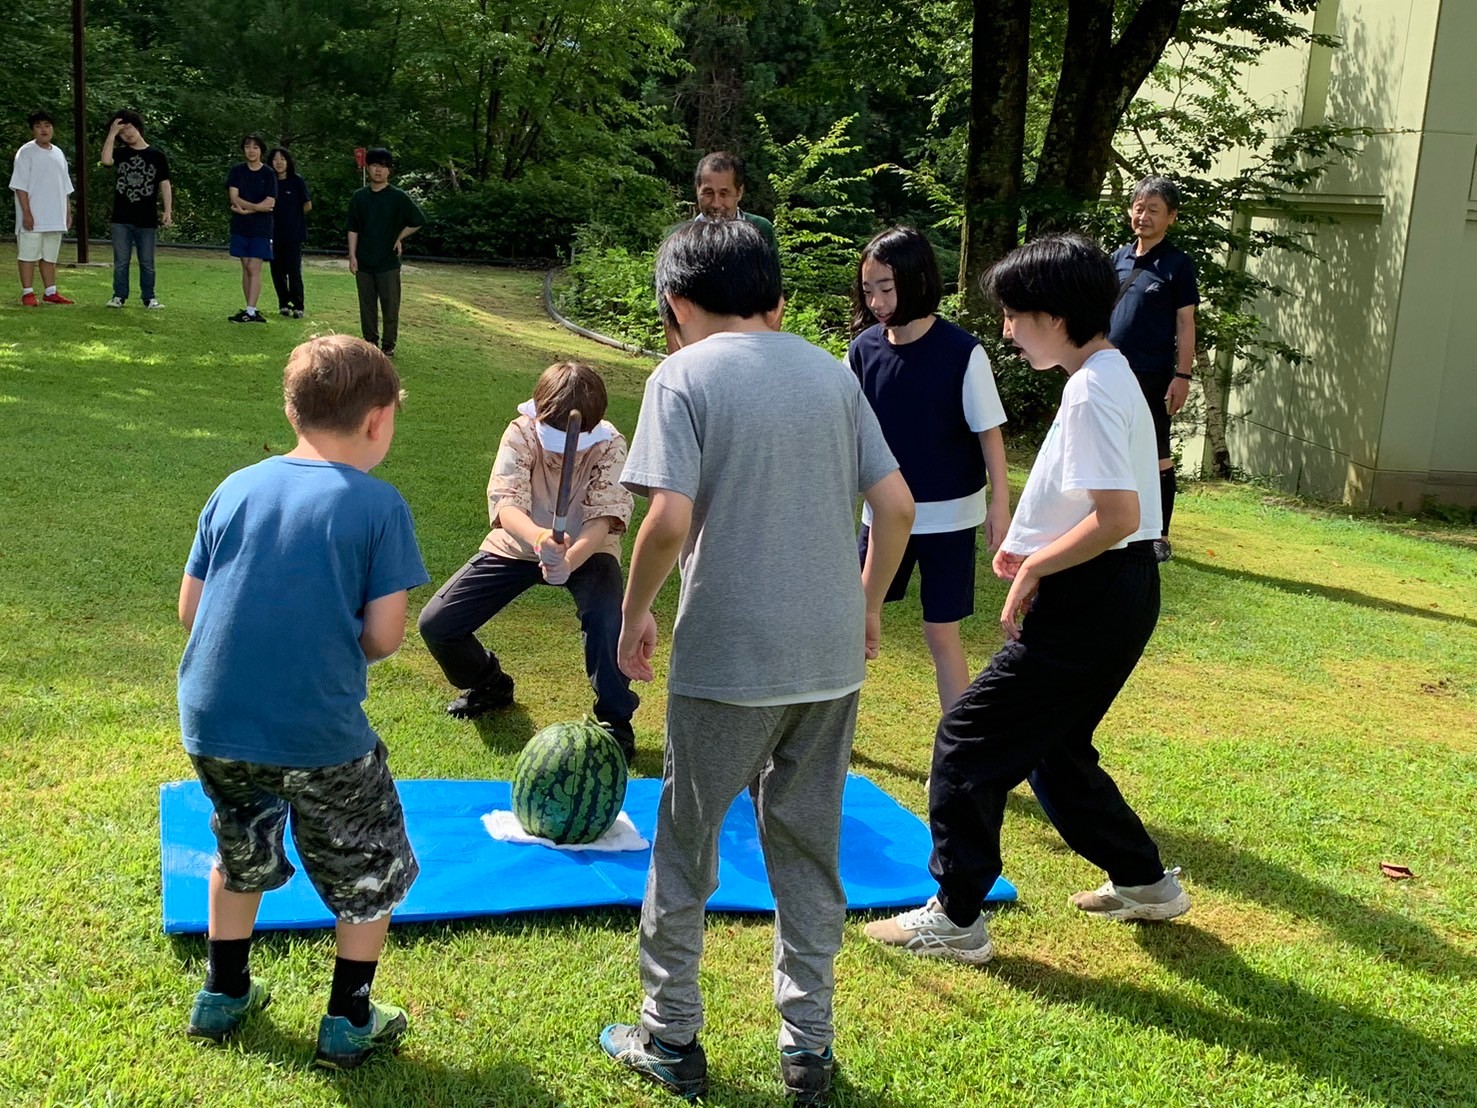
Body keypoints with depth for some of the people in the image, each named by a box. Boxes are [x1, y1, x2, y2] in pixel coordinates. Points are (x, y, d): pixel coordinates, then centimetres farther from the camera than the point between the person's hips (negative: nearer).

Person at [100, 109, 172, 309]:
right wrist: (112, 133, -11)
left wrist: (168, 211, -9)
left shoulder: (156, 155, 3)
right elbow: (106, 160, -13)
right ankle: (119, 296, 11)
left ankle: (148, 297, 13)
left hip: (147, 220, -2)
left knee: (147, 262, 5)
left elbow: (165, 185, 1)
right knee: (121, 261, 4)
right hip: (121, 219, 2)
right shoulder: (121, 154, 9)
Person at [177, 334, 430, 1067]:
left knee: (241, 856, 31)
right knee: (372, 874, 19)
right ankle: (348, 1025, 28)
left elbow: (190, 609, 6)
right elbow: (383, 636, -10)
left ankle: (223, 997, 43)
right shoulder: (379, 504, -9)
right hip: (320, 737, -5)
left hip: (211, 725, 5)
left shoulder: (236, 488, 4)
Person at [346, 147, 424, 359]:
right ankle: (370, 343, 19)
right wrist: (352, 256, 1)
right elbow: (353, 229, 7)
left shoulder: (398, 197, -4)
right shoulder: (359, 197, 4)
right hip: (364, 262, 3)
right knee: (367, 306, 8)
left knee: (390, 306, -1)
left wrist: (399, 238, 2)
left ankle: (388, 345, 9)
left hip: (389, 262, -3)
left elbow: (418, 221, 2)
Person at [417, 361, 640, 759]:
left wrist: (569, 561, -52)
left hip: (585, 550, -2)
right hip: (518, 543, 2)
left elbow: (603, 519, -30)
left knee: (606, 618, -34)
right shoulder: (521, 433, -23)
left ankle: (615, 720, -9)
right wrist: (538, 538, -58)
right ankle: (489, 684, 24)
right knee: (436, 624, -8)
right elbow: (505, 504, -35)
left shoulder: (609, 445, -23)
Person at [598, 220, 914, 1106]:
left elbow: (670, 519, -17)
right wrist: (870, 602, 18)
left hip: (729, 657, -4)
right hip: (833, 654, 5)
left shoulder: (684, 375, -7)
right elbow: (896, 505, 4)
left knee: (686, 843, 13)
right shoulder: (831, 370, 7)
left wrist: (635, 613, -2)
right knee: (809, 845, 16)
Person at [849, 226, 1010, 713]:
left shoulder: (961, 352, -15)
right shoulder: (864, 347, -5)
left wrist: (999, 502, -12)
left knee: (941, 633, 4)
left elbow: (988, 430, -9)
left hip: (947, 515, -4)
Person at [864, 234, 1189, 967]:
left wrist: (1033, 567, -16)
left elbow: (1118, 516, -27)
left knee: (968, 740, -2)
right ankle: (1144, 883, 35)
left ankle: (955, 919, 7)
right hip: (1113, 596, 10)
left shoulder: (1092, 394, -20)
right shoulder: (1110, 376, 11)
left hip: (1089, 601, -10)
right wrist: (1033, 545, 12)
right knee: (1051, 747, 23)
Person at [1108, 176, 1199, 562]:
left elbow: (1185, 324, -5)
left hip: (1152, 376, -5)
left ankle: (1160, 538, 7)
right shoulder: (1119, 258, 11)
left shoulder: (1177, 264, -4)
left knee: (1157, 457, 1)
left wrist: (1183, 375, -12)